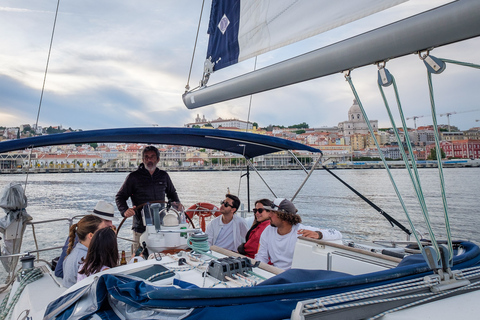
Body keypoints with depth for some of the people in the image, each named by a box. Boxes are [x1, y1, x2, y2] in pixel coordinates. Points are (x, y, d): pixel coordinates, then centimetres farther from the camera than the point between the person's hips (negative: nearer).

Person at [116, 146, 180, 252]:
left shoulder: (164, 176, 9)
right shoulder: (134, 177, 0)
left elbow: (172, 193, 24)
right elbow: (120, 196, 2)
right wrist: (125, 211, -17)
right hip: (141, 227, -3)